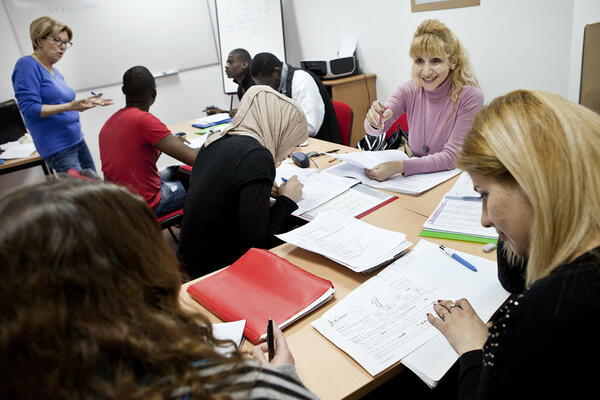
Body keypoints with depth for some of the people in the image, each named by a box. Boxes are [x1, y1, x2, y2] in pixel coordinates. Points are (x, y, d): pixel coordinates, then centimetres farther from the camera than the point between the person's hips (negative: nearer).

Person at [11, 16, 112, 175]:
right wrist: (69, 106, -25)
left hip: (77, 141, 8)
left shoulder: (55, 71, 15)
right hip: (57, 148, -8)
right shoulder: (27, 65, -9)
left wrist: (86, 102, 10)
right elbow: (29, 109, -18)